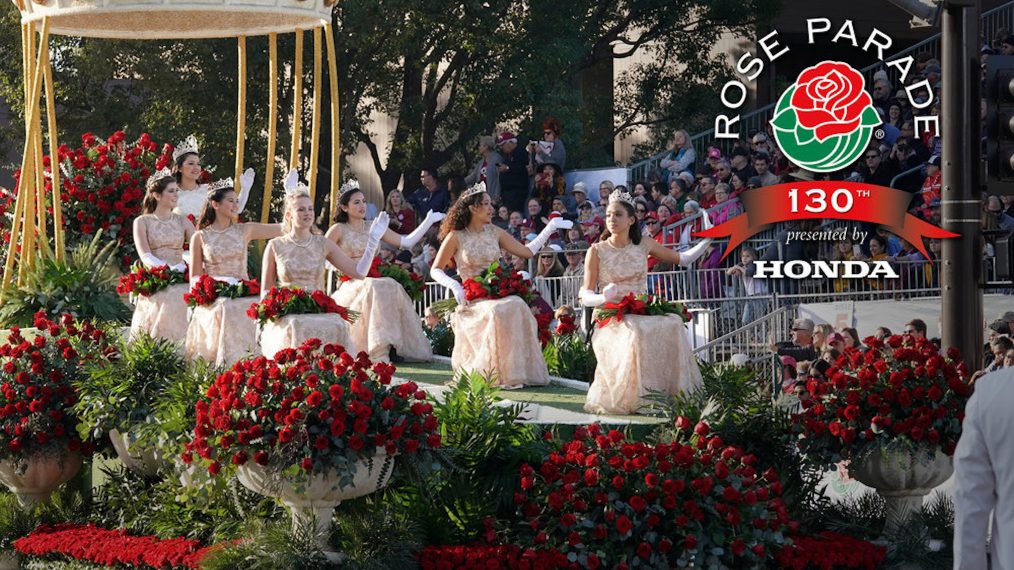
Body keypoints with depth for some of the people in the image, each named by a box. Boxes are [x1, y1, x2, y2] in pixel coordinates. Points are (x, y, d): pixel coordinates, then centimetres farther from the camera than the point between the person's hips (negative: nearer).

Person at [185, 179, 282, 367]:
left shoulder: (244, 231, 9)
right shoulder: (200, 237, 5)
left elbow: (283, 228, 4)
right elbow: (195, 278, 6)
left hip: (241, 301, 1)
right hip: (213, 302, -1)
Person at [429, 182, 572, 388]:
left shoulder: (494, 232, 12)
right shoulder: (456, 237, 0)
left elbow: (527, 251, 13)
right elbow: (436, 270, 4)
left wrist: (550, 227, 11)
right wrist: (454, 285, -14)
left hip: (498, 294, 4)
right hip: (471, 300, -4)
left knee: (517, 307, -30)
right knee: (497, 311, -35)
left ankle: (516, 370, -26)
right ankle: (492, 373, -27)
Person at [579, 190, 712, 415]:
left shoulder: (643, 245, 10)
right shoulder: (597, 251, 1)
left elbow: (683, 259, 18)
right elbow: (586, 297, -1)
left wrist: (708, 239, 7)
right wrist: (604, 297, -23)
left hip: (642, 314, 3)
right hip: (611, 318, -3)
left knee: (673, 324, -29)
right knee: (634, 332, -37)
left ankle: (672, 393, -26)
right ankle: (632, 398, -29)